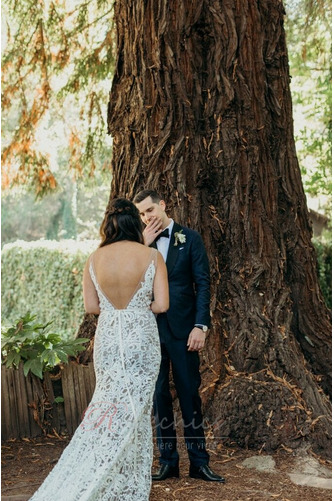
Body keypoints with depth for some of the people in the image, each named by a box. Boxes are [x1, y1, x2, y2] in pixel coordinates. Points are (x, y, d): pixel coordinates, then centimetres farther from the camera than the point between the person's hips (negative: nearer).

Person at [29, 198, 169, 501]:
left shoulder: (95, 259, -1)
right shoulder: (152, 256, -8)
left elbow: (91, 307, 2)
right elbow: (162, 305, -10)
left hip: (107, 339, 2)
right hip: (142, 340, -2)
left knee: (111, 407, 13)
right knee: (133, 410, 5)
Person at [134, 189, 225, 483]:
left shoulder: (190, 239, 1)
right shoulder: (140, 243, 9)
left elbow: (203, 284, -3)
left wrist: (201, 326, -11)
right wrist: (143, 246, -9)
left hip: (182, 329, -3)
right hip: (150, 329, 3)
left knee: (190, 395, 2)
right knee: (159, 396, 7)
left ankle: (199, 462, 10)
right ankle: (168, 461, 15)